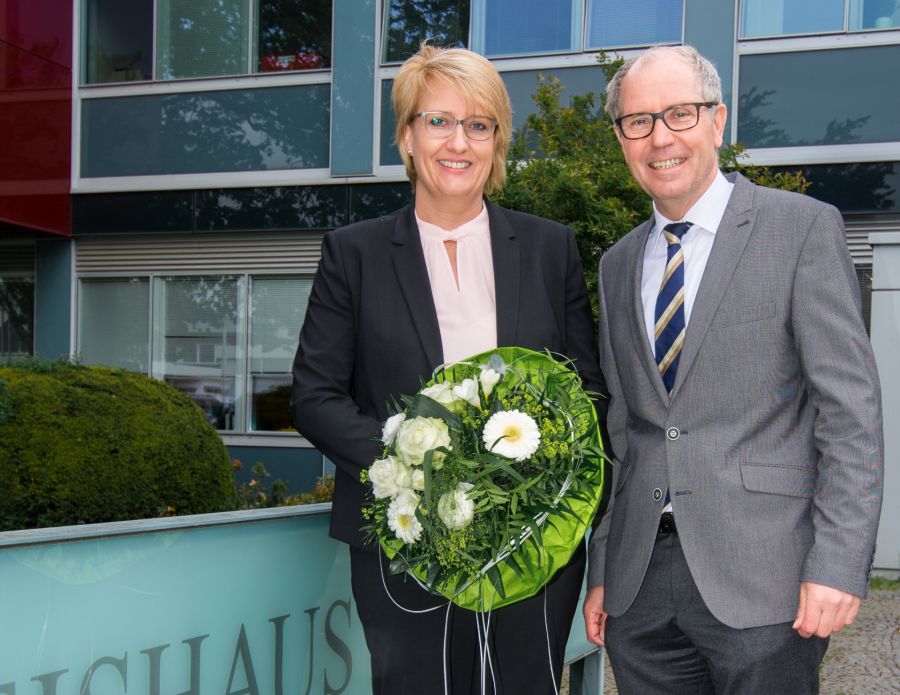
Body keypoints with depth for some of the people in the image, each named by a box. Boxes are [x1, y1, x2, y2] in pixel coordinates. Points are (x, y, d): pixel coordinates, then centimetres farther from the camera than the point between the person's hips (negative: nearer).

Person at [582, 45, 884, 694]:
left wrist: (839, 563, -15)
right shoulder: (619, 263, 14)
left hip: (760, 579, -5)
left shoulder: (803, 227, -3)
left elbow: (851, 408, -8)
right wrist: (600, 569, 13)